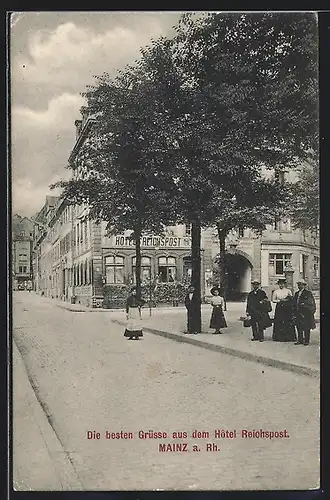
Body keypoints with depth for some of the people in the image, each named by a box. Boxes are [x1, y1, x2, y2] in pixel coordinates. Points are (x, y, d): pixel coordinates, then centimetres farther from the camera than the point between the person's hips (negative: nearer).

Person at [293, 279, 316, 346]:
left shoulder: (308, 293, -2)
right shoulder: (296, 293, 17)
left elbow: (311, 303, -5)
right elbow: (294, 303, 18)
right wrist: (295, 312, 10)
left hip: (306, 313, -6)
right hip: (298, 313, 6)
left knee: (306, 328, -2)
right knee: (299, 328, 7)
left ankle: (306, 341, 3)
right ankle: (300, 340, 13)